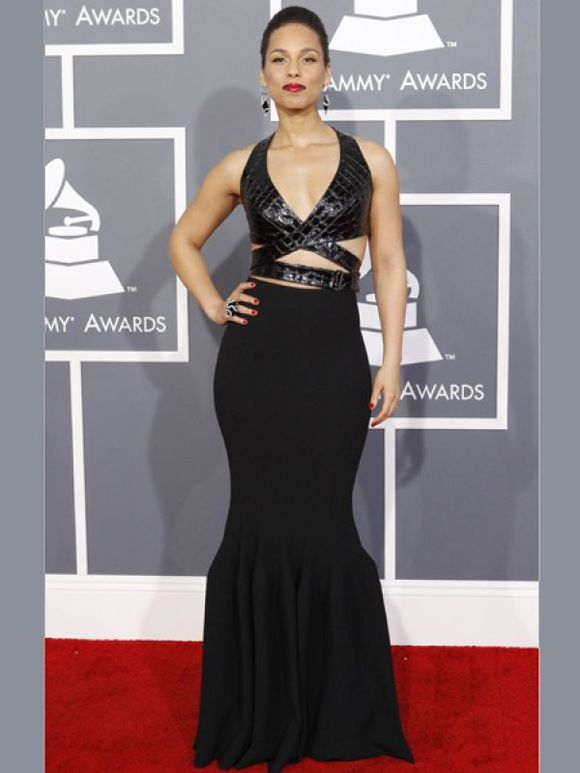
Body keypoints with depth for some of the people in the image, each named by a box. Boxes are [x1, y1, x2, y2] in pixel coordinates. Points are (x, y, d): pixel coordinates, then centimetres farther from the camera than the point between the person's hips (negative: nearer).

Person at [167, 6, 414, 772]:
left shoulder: (370, 159, 3)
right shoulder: (242, 165, 6)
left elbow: (390, 264, 5)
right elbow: (184, 239, 21)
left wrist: (390, 362, -1)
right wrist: (213, 307, 7)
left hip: (334, 353, -1)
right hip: (257, 350, 1)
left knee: (323, 524, 0)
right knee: (261, 521, 5)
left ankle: (340, 709, 17)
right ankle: (260, 709, 19)